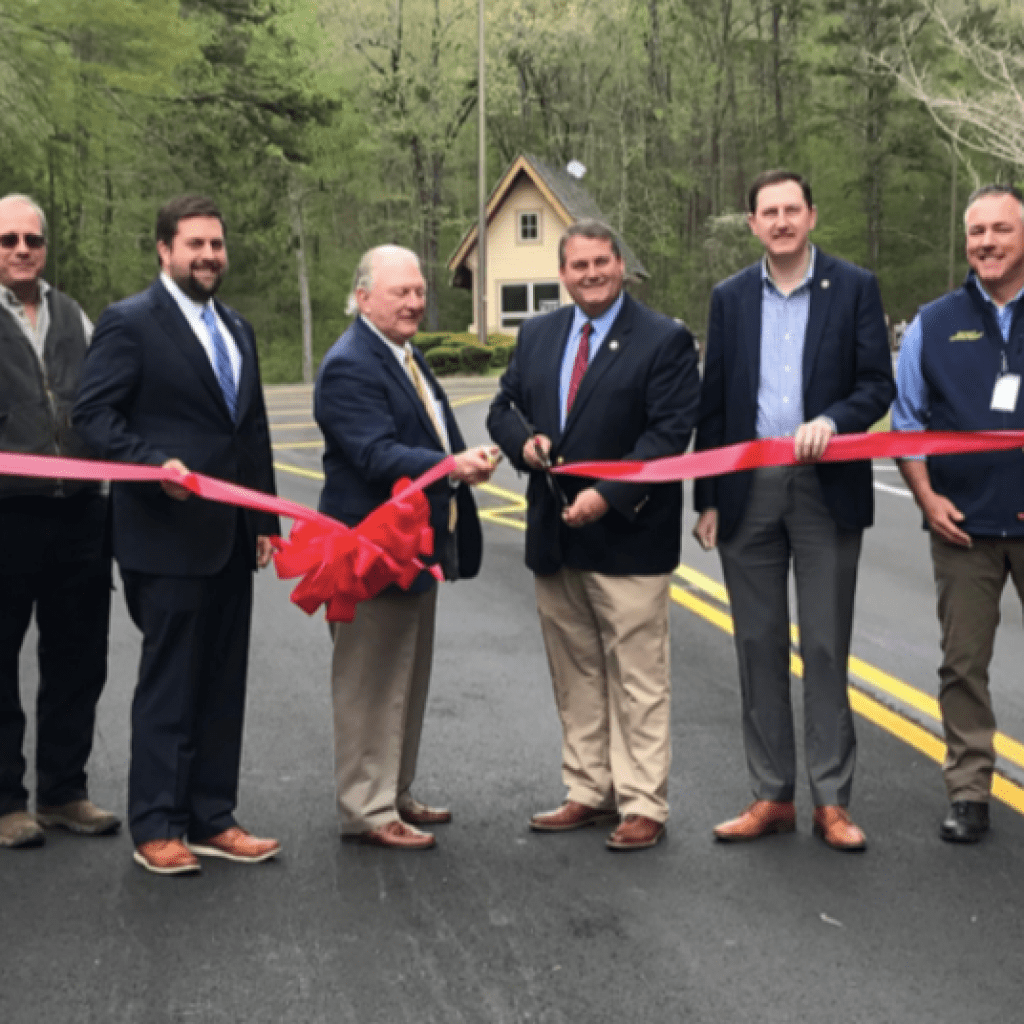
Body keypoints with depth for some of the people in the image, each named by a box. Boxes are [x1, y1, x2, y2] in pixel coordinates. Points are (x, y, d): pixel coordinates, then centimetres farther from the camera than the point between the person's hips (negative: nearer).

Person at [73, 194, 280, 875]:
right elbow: (94, 414, -12)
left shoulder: (236, 329, 17)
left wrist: (266, 522, 14)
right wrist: (155, 465, -25)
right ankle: (157, 827, 11)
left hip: (231, 537, 7)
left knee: (222, 682, 10)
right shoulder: (129, 322, -6)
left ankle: (212, 818, 20)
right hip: (169, 536, -7)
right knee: (168, 683, 0)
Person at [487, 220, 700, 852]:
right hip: (555, 538, 6)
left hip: (627, 536, -6)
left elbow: (670, 434, -12)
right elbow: (504, 408, 17)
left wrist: (607, 495, -21)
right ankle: (590, 793, 24)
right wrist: (524, 440, -7)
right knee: (576, 676, 13)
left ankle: (643, 806, 8)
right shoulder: (537, 336, 12)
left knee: (639, 679, 0)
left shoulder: (665, 340, -6)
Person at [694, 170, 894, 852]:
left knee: (826, 648, 1)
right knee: (759, 648, 7)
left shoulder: (855, 288, 2)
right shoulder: (731, 298, 10)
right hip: (748, 493, 3)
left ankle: (832, 801, 9)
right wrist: (707, 499, 6)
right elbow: (714, 405, 10)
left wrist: (831, 421, -20)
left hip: (826, 489, -3)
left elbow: (878, 384, -1)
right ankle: (772, 797, 16)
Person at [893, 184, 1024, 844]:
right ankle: (969, 795, 15)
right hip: (963, 525, 1)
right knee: (963, 664, 6)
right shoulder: (936, 324, 7)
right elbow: (907, 423, 11)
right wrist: (928, 498, -1)